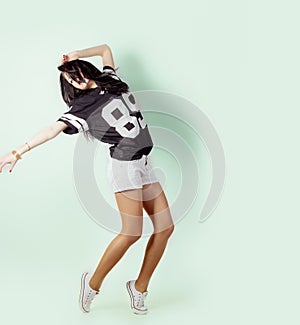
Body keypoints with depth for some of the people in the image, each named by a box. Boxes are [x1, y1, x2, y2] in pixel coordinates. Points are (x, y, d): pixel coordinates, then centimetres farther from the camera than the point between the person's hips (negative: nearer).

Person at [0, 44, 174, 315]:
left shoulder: (110, 79, 13)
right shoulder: (82, 108, -3)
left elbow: (106, 49, 28)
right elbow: (53, 129, -14)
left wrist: (75, 56, 17)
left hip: (144, 164, 7)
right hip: (124, 166, -7)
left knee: (165, 226, 0)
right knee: (132, 232, -14)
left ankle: (140, 287, 13)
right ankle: (93, 282, 7)